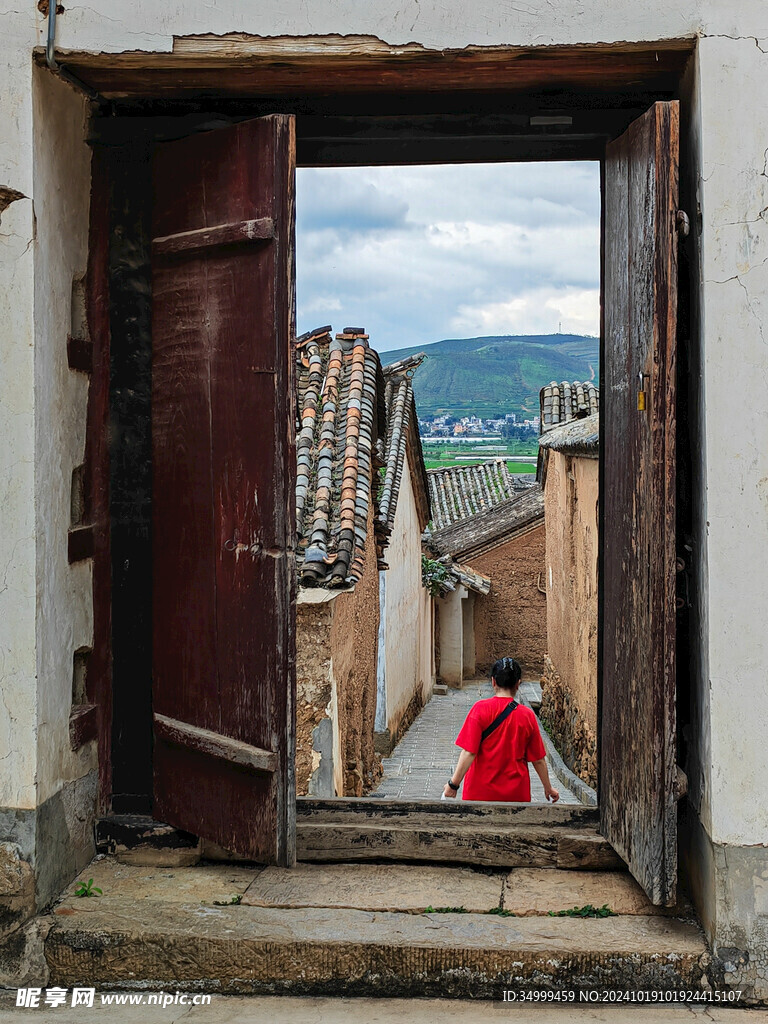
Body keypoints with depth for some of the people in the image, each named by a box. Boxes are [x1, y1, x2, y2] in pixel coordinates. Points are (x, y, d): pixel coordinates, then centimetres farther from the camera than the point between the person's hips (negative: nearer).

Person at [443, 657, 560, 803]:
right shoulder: (527, 715, 0)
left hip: (481, 792, -2)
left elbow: (469, 752, -11)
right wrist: (548, 787, 21)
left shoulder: (480, 709, -7)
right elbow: (539, 759, 7)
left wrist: (453, 784, -5)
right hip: (516, 794, 2)